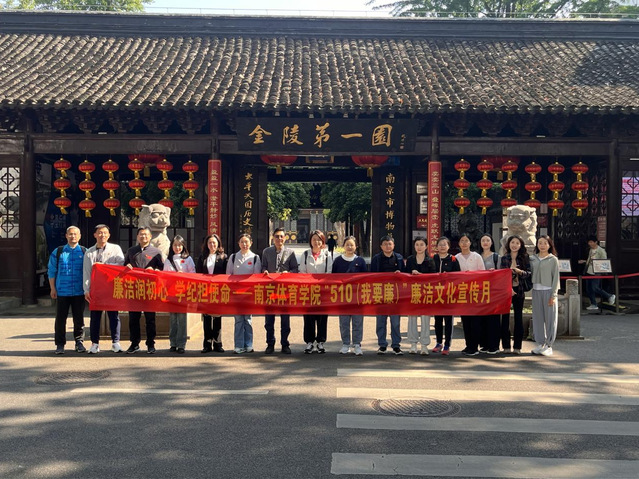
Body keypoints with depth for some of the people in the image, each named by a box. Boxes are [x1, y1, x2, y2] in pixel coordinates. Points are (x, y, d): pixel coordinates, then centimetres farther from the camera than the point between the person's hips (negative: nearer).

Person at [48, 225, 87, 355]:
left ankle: (79, 343, 16)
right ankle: (60, 344, 11)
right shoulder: (58, 252, 6)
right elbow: (51, 271, 8)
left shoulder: (84, 252, 6)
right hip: (62, 291, 0)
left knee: (79, 319, 6)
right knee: (60, 319, 3)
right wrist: (53, 289, 3)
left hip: (79, 292, 0)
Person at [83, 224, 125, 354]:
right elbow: (86, 272, 9)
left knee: (114, 315, 0)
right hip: (95, 288, 2)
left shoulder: (115, 249, 6)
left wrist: (103, 265, -13)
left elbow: (121, 265, -7)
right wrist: (87, 290, 1)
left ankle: (115, 342, 6)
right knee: (95, 316, 4)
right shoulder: (89, 252, 13)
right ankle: (95, 343, 11)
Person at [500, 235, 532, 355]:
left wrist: (519, 271, -17)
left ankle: (517, 346, 8)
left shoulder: (524, 257, 5)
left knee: (518, 317, 2)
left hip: (519, 290, 0)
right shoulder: (504, 258, 4)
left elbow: (529, 273, 2)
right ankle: (506, 345, 8)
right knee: (505, 317, 1)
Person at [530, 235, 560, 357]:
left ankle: (549, 345, 7)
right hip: (536, 291, 3)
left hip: (548, 291, -3)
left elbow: (556, 278, -3)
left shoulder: (553, 260, 0)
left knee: (549, 318, 0)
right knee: (537, 317, 6)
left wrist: (553, 295, -8)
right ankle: (540, 343, 15)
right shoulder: (532, 259, 9)